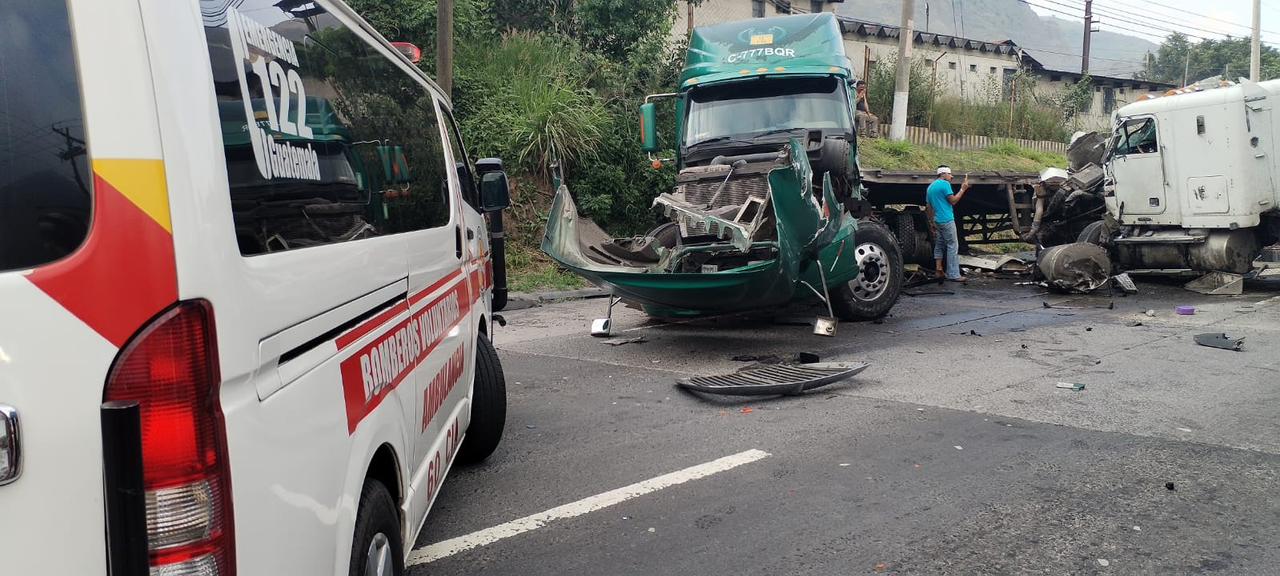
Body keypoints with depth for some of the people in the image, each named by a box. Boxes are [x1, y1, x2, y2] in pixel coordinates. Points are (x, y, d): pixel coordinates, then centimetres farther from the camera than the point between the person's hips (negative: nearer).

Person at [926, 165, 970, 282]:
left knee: (939, 246, 13)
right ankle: (953, 275, -7)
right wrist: (963, 189, -5)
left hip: (937, 220, 9)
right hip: (946, 220, -9)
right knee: (952, 246, -5)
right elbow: (953, 201, -11)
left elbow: (928, 207, 18)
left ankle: (939, 271, 11)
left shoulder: (930, 187, 16)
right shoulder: (944, 184, -10)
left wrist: (931, 222, 22)